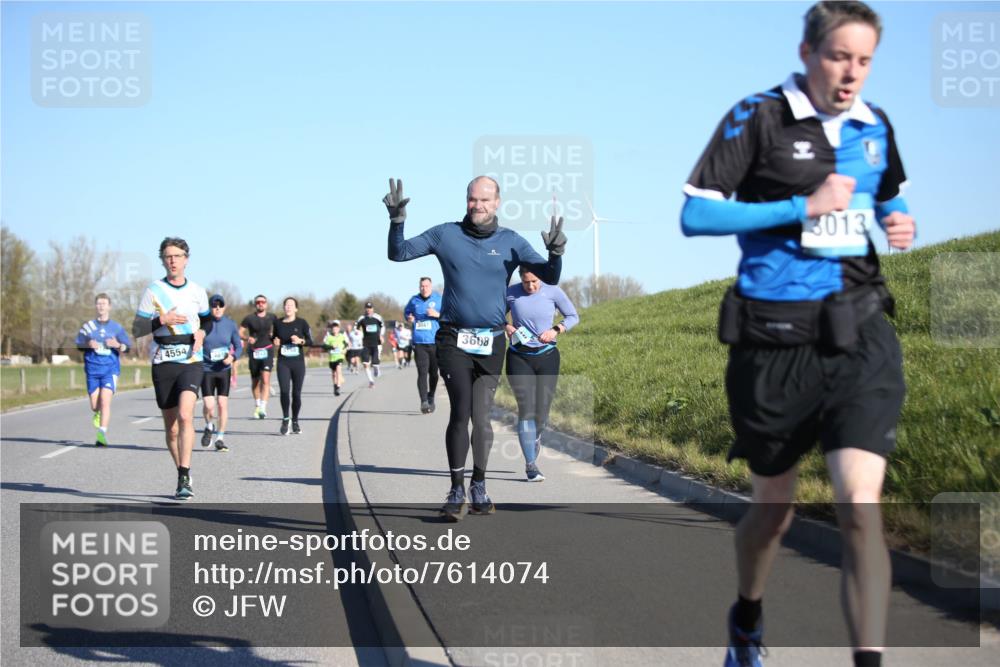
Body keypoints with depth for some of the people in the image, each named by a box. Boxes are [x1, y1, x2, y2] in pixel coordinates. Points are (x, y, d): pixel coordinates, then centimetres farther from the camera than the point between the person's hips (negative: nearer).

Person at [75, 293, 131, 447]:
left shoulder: (117, 327, 7)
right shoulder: (88, 326, 10)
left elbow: (127, 347, 3)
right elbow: (79, 343, 6)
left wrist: (117, 345, -20)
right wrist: (88, 344, -16)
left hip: (110, 369, -2)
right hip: (92, 369, 2)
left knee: (105, 401, -18)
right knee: (94, 405, 4)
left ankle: (102, 434, -19)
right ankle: (98, 413, 41)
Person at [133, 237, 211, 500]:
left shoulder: (197, 291, 8)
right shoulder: (153, 291, 1)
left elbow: (207, 319, 25)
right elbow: (136, 330, 1)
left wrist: (202, 332, 2)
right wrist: (161, 320, -16)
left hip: (191, 362, -1)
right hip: (163, 363, 1)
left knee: (185, 415, -22)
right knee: (171, 427, 6)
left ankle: (184, 479, -24)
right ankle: (182, 476, 23)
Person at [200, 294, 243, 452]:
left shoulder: (230, 325, -1)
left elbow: (238, 346, 5)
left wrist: (232, 357, -14)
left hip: (224, 369, 2)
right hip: (206, 369, -2)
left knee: (222, 403, -1)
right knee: (208, 405, -11)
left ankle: (220, 438, 12)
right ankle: (209, 427, 21)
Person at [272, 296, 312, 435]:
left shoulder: (301, 323, 0)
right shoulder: (278, 323, 6)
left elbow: (310, 341, 0)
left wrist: (300, 341, -19)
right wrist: (275, 343, -2)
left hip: (298, 362, -1)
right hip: (283, 362, 1)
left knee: (296, 393, 3)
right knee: (284, 391, -14)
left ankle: (295, 422, 18)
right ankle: (285, 419, 4)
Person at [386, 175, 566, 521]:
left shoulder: (511, 241, 4)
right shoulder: (445, 235, 3)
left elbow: (549, 277, 0)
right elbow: (398, 253, 4)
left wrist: (556, 253, -21)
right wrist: (397, 220, -13)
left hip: (491, 343, 1)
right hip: (454, 339, -1)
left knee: (482, 418, 5)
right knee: (460, 412, -13)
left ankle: (478, 486, 21)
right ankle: (457, 491, -4)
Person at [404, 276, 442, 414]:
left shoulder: (439, 299, 2)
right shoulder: (414, 300, 9)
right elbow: (406, 311, 24)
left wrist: (437, 314, -18)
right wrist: (408, 318, 2)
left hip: (435, 341, 0)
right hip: (419, 342, 0)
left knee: (433, 372, 10)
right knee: (422, 372, -10)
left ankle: (431, 398, 31)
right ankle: (424, 402, -12)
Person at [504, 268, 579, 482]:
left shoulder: (553, 292, -4)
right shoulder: (511, 293, -3)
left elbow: (573, 316, 7)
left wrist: (556, 330, -11)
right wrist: (506, 327, -9)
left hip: (547, 356, 1)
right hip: (519, 357, -1)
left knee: (542, 411, 1)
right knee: (526, 409, -11)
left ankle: (535, 437, 39)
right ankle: (531, 465, -7)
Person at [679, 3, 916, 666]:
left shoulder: (875, 126, 9)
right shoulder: (758, 118, -6)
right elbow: (695, 215, -11)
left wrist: (902, 224, 4)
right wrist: (802, 208, -17)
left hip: (859, 336, 2)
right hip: (777, 340, -2)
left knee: (861, 507, -15)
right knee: (774, 510, 14)